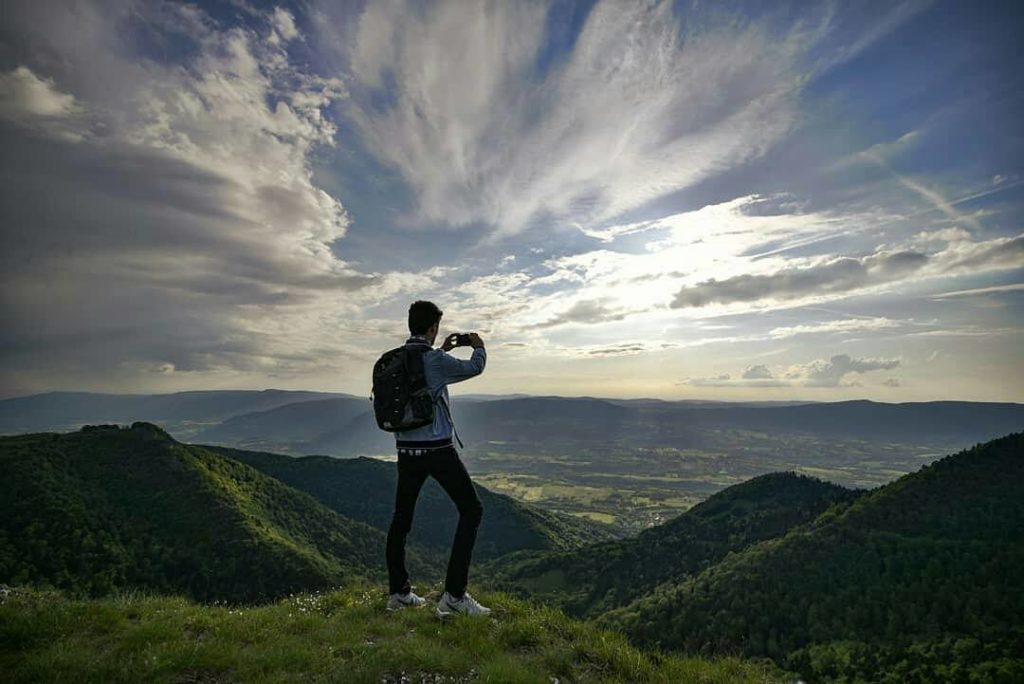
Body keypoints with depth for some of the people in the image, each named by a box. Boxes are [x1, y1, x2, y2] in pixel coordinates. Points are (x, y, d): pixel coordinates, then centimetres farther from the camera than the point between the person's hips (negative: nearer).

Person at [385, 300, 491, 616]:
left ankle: (398, 592, 29)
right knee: (471, 510, 5)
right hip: (437, 449, -7)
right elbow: (474, 367, -1)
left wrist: (442, 351, 30)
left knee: (401, 517, 18)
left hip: (406, 449, 7)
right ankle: (454, 594, 3)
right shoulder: (435, 360, -15)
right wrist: (479, 347, 19)